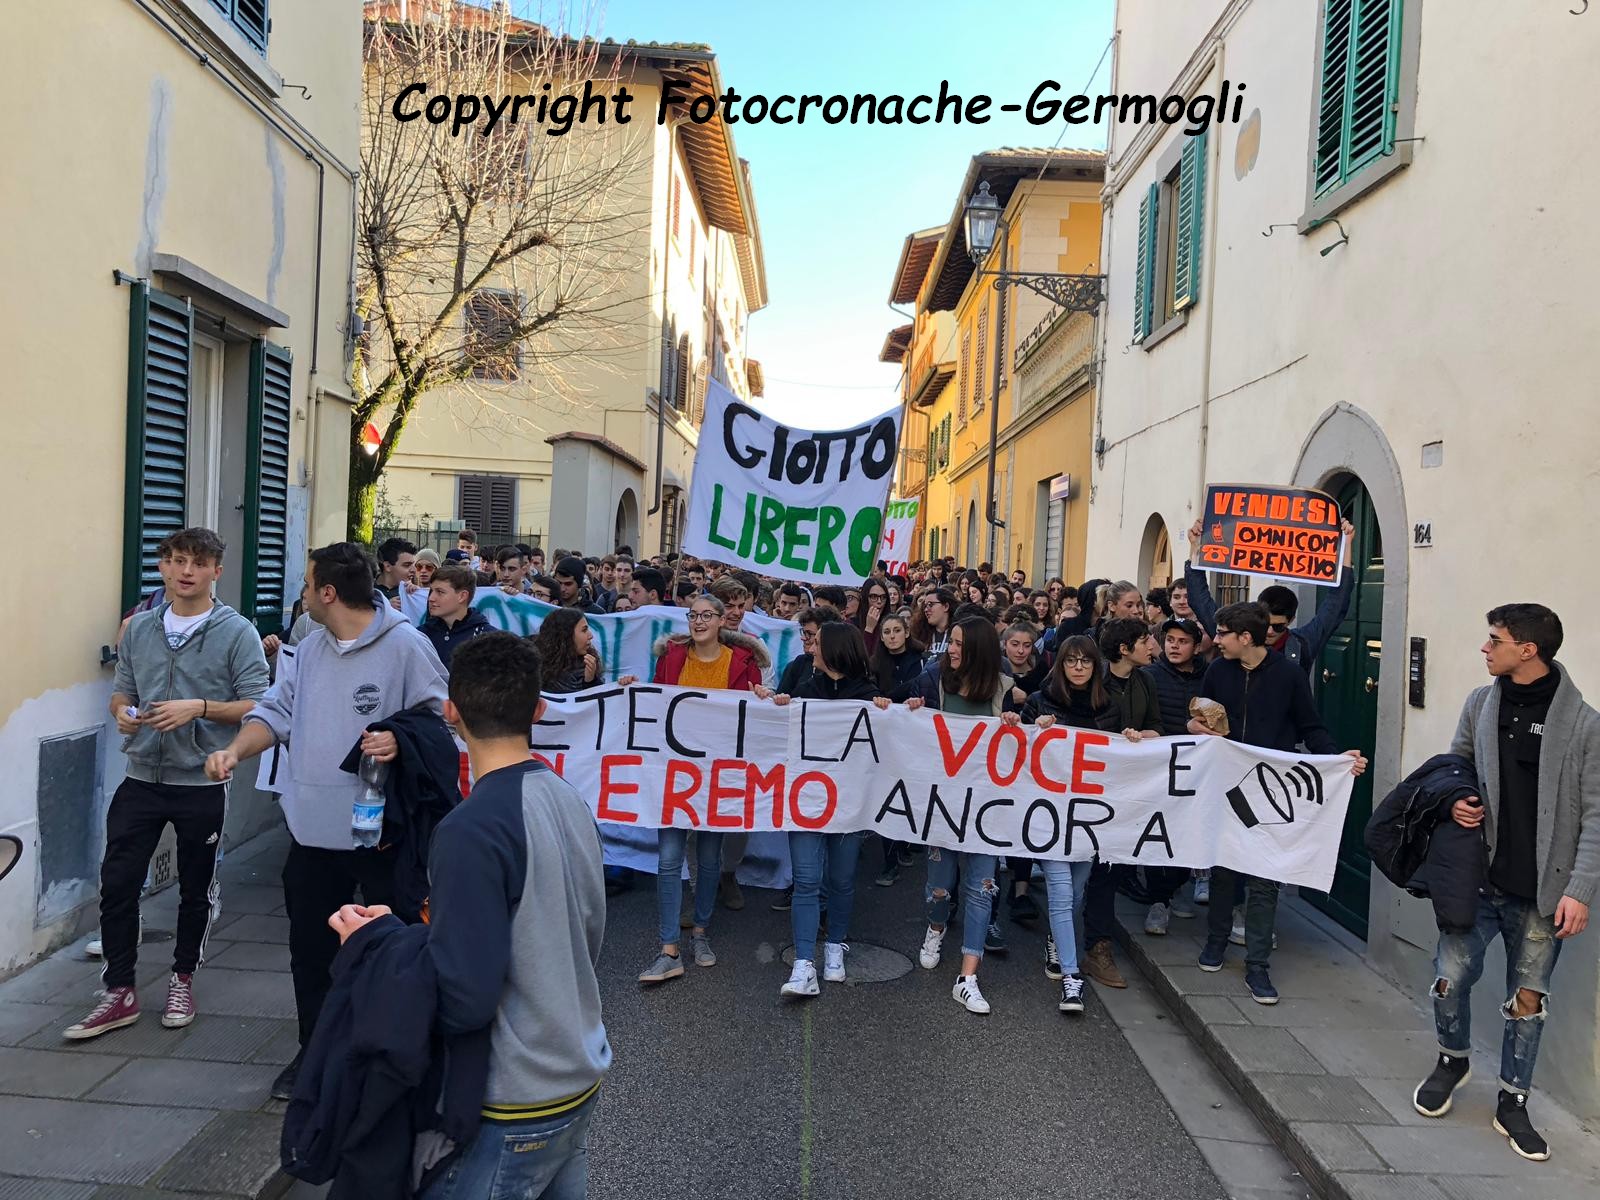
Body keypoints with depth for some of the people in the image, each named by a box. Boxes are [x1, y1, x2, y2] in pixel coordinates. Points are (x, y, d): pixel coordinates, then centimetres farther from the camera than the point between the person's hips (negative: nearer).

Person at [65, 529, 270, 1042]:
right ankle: (119, 993, 19)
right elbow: (121, 691, 13)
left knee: (196, 890, 11)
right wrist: (122, 713, -9)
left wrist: (199, 707, -23)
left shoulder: (237, 632, -7)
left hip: (201, 783, -3)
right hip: (141, 778, 3)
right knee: (117, 884, 3)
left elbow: (255, 707, -10)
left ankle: (183, 980, 32)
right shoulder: (139, 628, 6)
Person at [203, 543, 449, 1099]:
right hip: (313, 827, 7)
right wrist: (235, 750, -8)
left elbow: (443, 717, -11)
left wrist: (401, 741, -28)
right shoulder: (309, 649, 8)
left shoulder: (405, 645, -14)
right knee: (310, 949, 19)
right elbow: (276, 710, 8)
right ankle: (314, 1050, 38)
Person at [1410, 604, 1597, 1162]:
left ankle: (1513, 1104, 28)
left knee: (1528, 1000, 11)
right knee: (1450, 977, 5)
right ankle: (1453, 1060, 34)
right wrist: (1455, 800, -7)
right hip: (1479, 876, 3)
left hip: (1542, 892, -2)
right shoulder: (1480, 703, 0)